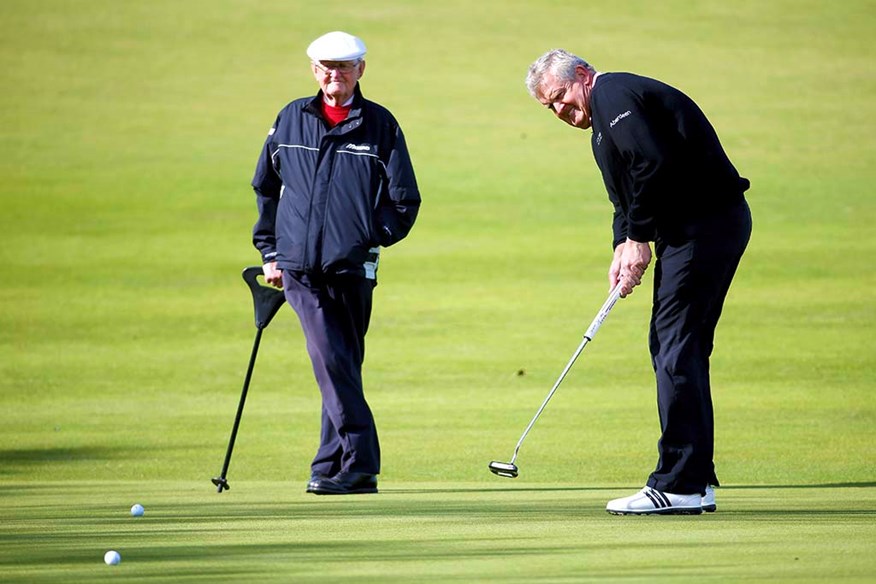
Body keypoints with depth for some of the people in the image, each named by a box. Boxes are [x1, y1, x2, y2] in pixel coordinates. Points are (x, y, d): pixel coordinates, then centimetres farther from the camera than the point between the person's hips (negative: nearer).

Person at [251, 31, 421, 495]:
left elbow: (404, 201, 6)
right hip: (300, 267, 0)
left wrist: (368, 239, -4)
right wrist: (270, 251, 16)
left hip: (352, 269, 0)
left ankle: (335, 466, 11)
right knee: (332, 361, -11)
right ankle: (359, 463, -11)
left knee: (342, 366, 5)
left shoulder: (380, 126, 4)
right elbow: (265, 188, 19)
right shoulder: (291, 120, 9)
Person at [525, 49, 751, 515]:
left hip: (703, 226, -11)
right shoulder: (603, 124, 24)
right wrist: (623, 248, 2)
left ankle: (679, 486, -12)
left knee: (675, 349, -10)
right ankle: (697, 481, 14)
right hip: (719, 225, 11)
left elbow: (654, 163, -21)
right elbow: (627, 198, 22)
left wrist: (639, 239, -13)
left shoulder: (613, 94, -8)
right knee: (681, 349, 13)